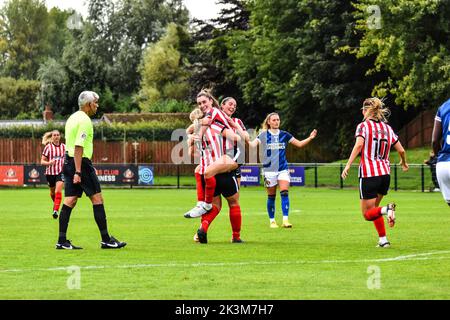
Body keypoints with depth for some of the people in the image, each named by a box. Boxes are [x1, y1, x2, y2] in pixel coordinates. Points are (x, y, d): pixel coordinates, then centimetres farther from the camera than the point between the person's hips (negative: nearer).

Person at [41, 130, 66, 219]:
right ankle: (55, 204, 46)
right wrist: (49, 163, -23)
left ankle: (56, 210, -21)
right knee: (52, 192, 16)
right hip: (50, 172, 1)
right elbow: (42, 161, -4)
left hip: (61, 172, -1)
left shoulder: (64, 147, 2)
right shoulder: (48, 147, -4)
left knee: (58, 191, -19)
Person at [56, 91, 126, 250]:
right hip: (81, 163, -9)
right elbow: (78, 147, -21)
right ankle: (106, 240, -1)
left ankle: (62, 241, 2)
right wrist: (78, 172, -24)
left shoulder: (73, 118, 16)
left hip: (69, 161, 9)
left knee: (70, 201, 6)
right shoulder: (84, 121, -14)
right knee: (97, 199, -3)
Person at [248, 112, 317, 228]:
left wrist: (310, 138, -4)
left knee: (284, 193, -14)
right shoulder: (263, 135, -1)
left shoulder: (284, 135, 7)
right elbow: (253, 144, -16)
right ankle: (272, 221, 18)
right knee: (271, 196, 4)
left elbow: (299, 144, 11)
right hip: (269, 170, -2)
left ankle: (285, 220, -16)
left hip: (283, 169, 2)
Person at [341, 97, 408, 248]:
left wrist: (348, 165, -25)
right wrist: (404, 163, 34)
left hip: (369, 175, -5)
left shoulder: (363, 126, -3)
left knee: (368, 214, 3)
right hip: (385, 173, 5)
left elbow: (359, 145, -21)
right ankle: (383, 240, 11)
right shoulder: (387, 128, 11)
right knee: (373, 208, 23)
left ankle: (387, 209, -27)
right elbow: (401, 150, 12)